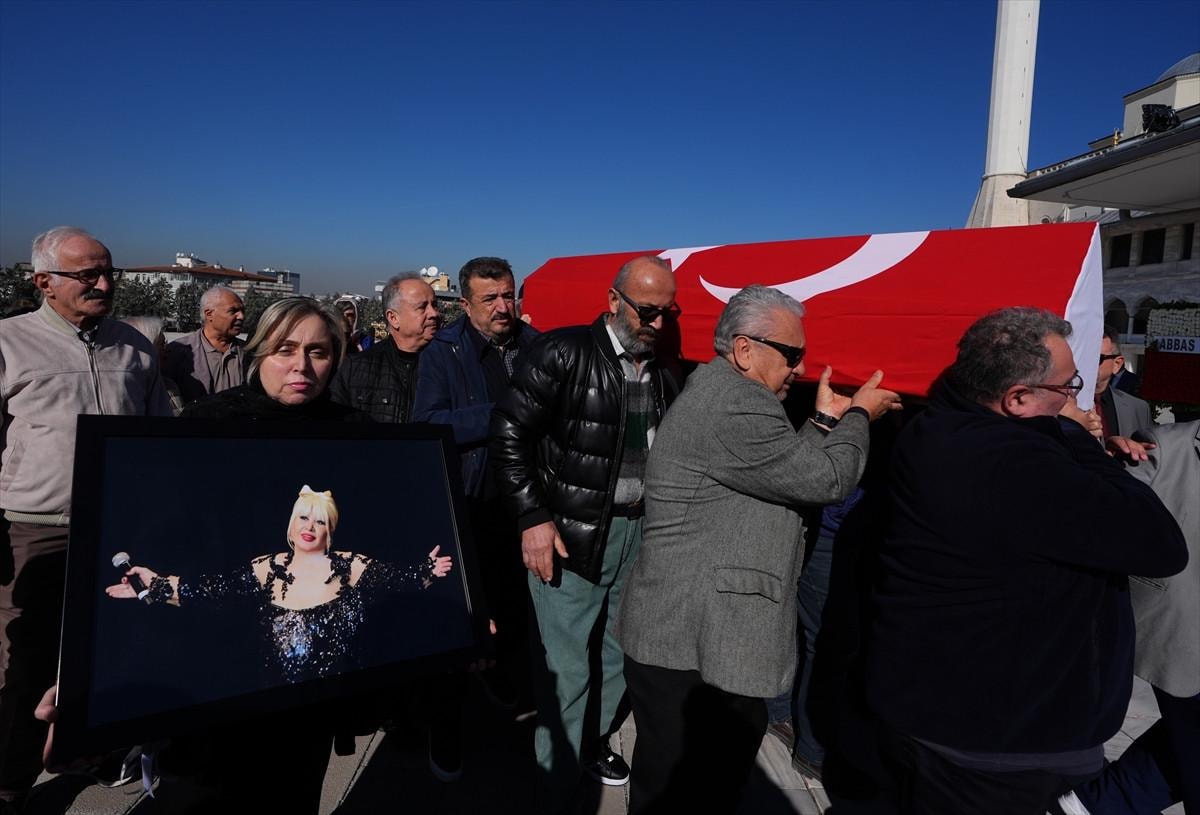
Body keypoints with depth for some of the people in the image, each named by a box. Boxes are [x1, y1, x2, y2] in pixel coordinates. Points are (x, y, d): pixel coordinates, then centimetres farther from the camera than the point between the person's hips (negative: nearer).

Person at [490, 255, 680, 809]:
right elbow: (510, 434, -11)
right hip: (571, 535, -5)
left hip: (638, 534, 6)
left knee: (619, 654, 18)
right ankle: (555, 788, 23)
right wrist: (533, 518, -14)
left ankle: (595, 742, 43)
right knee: (567, 668, 2)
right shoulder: (564, 353, -11)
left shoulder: (663, 375, 6)